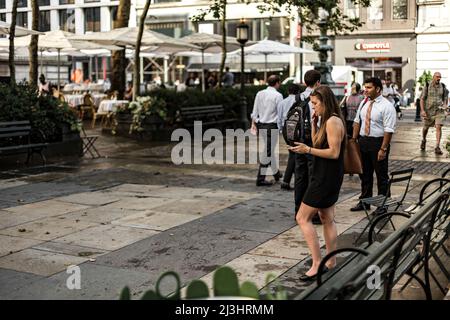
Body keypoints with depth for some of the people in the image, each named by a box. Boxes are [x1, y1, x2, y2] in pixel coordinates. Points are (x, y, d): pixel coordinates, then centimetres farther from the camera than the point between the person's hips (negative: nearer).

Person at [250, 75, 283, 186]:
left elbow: (255, 111, 8)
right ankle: (260, 179, -3)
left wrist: (253, 124, 13)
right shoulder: (277, 95, -12)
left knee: (269, 149, 21)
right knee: (268, 152, -2)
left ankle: (276, 172, 35)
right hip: (272, 125, -7)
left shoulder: (259, 94, 6)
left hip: (260, 124, 7)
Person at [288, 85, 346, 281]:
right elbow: (318, 144, 16)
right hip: (328, 177, 11)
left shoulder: (333, 121, -18)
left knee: (303, 218, -8)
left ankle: (317, 264, -7)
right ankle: (331, 263, 24)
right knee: (327, 219, 16)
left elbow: (334, 152, -22)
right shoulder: (327, 120, 13)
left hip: (326, 178, -11)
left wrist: (308, 150, -24)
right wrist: (314, 123, 6)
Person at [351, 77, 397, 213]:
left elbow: (389, 130, -18)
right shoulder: (364, 103, 7)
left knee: (381, 175, 6)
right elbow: (357, 122, 14)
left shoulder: (386, 106, -14)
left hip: (378, 142, -6)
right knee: (365, 173, 16)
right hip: (363, 141, 7)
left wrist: (383, 149, -22)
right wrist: (354, 140, 10)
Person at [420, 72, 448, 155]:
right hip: (429, 111, 0)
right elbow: (422, 99, -6)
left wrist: (444, 107, -7)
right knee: (426, 127, 16)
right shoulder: (427, 86, -6)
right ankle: (423, 140, 46)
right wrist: (422, 110, -16)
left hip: (439, 111, 0)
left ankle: (437, 147, -14)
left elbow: (445, 98, 11)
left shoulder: (443, 87, 1)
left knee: (439, 127, -15)